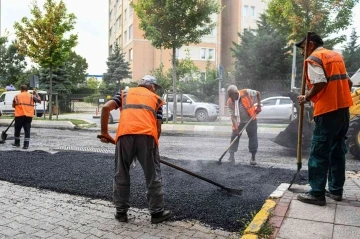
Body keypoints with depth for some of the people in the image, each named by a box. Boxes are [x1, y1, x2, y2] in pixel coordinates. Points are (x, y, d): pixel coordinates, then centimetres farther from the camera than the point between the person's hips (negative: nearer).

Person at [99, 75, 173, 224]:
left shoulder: (125, 93, 28)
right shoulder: (156, 99, 25)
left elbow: (106, 108, 11)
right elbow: (158, 127, 16)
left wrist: (104, 132, 16)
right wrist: (154, 144, 28)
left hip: (125, 135, 1)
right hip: (147, 135, -1)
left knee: (121, 175, 16)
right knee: (153, 176, 12)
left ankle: (121, 212, 26)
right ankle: (157, 212, 22)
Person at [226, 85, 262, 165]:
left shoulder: (247, 92, -21)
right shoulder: (230, 102, -17)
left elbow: (258, 93, -2)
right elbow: (233, 116, -20)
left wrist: (259, 106, -7)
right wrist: (236, 127, -30)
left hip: (250, 120, -1)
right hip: (239, 121, 1)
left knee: (253, 137, 1)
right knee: (234, 136, -5)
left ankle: (253, 157, 13)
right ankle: (231, 156, 3)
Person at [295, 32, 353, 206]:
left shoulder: (313, 59, -5)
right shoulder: (336, 56, 21)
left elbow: (320, 83, -19)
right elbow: (348, 82, 22)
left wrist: (306, 98, -6)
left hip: (328, 111, -9)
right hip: (343, 109, 9)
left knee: (319, 153, -5)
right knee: (337, 151, 14)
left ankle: (317, 194, -2)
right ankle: (336, 190, 21)